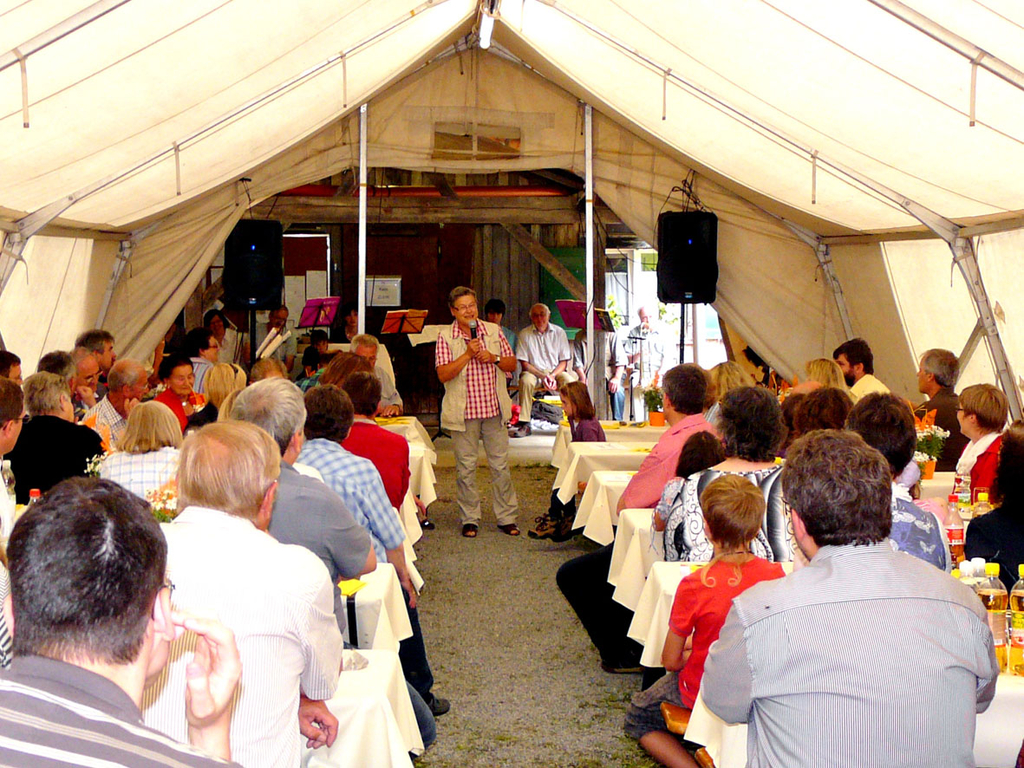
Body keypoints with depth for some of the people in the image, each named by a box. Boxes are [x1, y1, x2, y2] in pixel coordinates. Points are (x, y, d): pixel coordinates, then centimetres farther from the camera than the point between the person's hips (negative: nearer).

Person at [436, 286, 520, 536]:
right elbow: (443, 374, -11)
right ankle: (470, 519, 14)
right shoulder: (445, 337, -2)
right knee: (466, 467, 3)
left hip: (494, 409, 2)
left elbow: (512, 365, 10)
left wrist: (494, 358, -9)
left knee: (500, 464, 5)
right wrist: (468, 354, -17)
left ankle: (507, 517, 15)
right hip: (463, 412, -2)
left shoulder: (493, 331, 7)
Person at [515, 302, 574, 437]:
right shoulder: (525, 334, -2)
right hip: (534, 372, -1)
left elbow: (564, 362, 3)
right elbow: (524, 364, -4)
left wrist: (552, 375, -16)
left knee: (570, 381, -31)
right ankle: (525, 424, -31)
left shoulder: (559, 332, 2)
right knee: (526, 381, -35)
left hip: (556, 371, 1)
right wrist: (543, 376, -18)